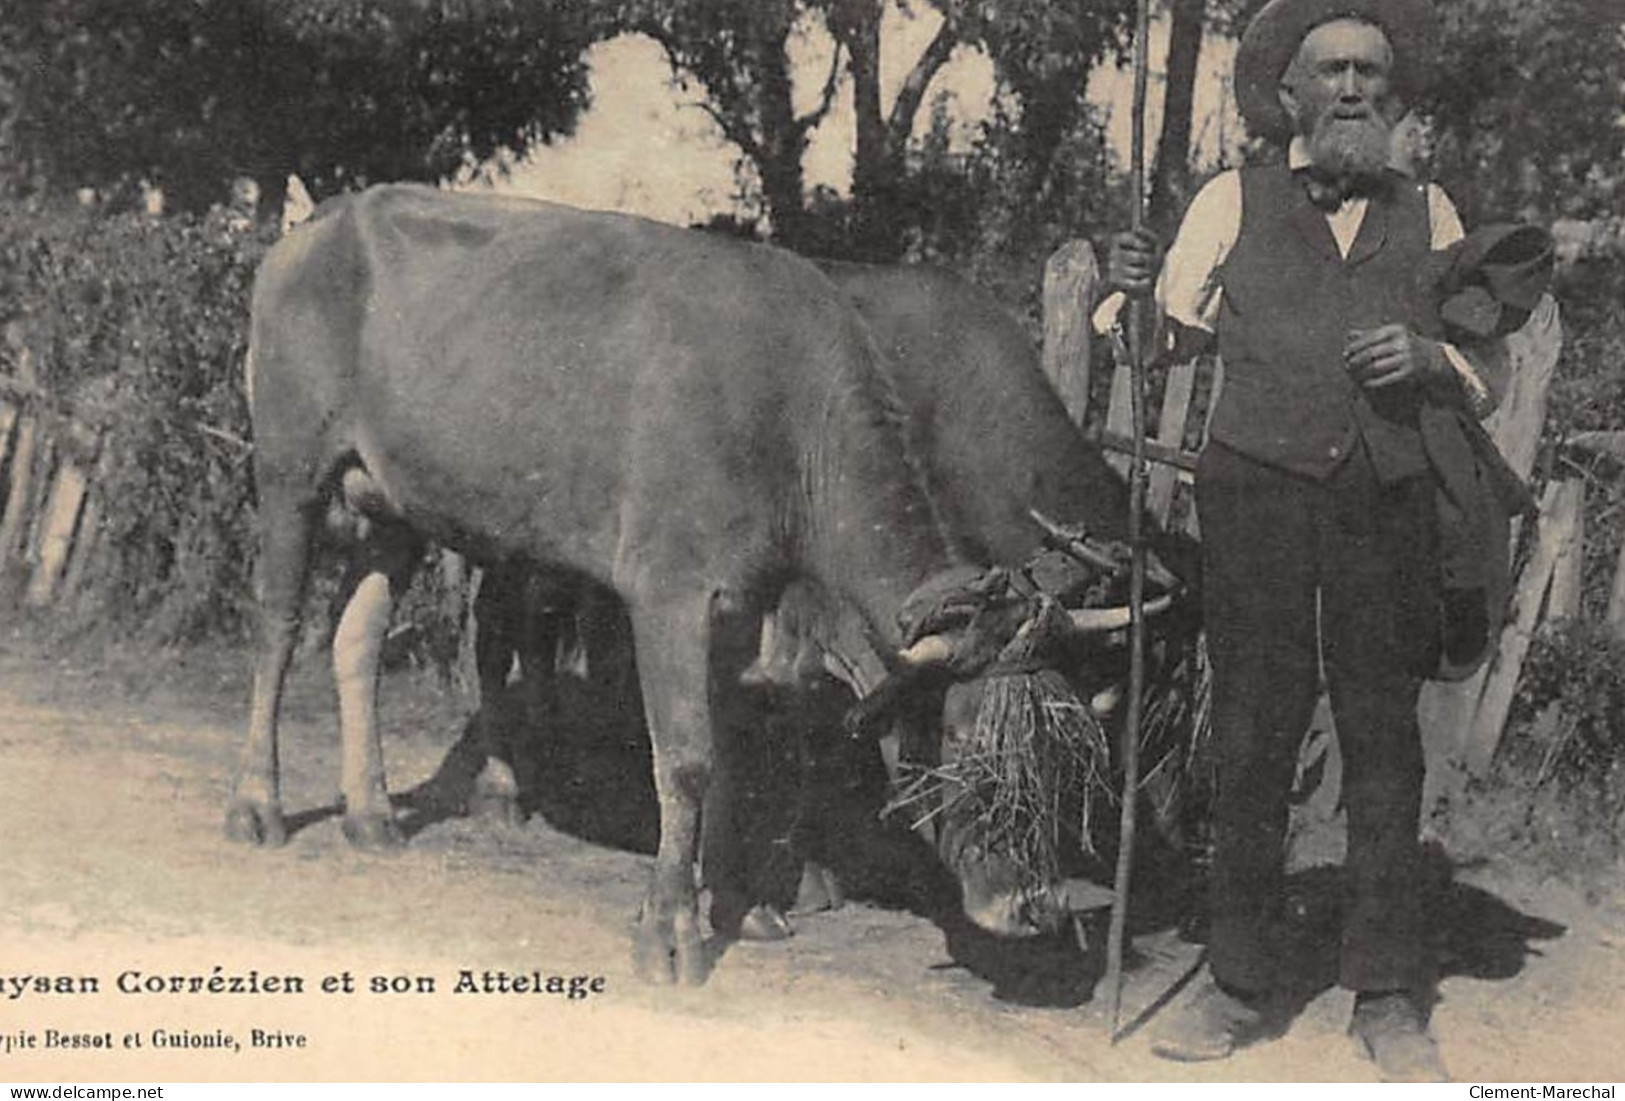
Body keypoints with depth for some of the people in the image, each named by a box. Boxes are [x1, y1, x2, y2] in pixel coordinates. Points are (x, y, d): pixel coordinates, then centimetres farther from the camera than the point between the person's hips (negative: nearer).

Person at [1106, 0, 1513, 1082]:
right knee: (1253, 739, 1)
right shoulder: (1233, 200, 11)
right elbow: (1171, 334, 6)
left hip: (1388, 500, 2)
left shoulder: (1429, 213, 16)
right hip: (1258, 492, -1)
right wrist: (1140, 290, -15)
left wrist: (1430, 360, -5)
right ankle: (1245, 983, 12)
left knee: (1385, 744, 3)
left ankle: (1390, 1001, 12)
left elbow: (1490, 374, 17)